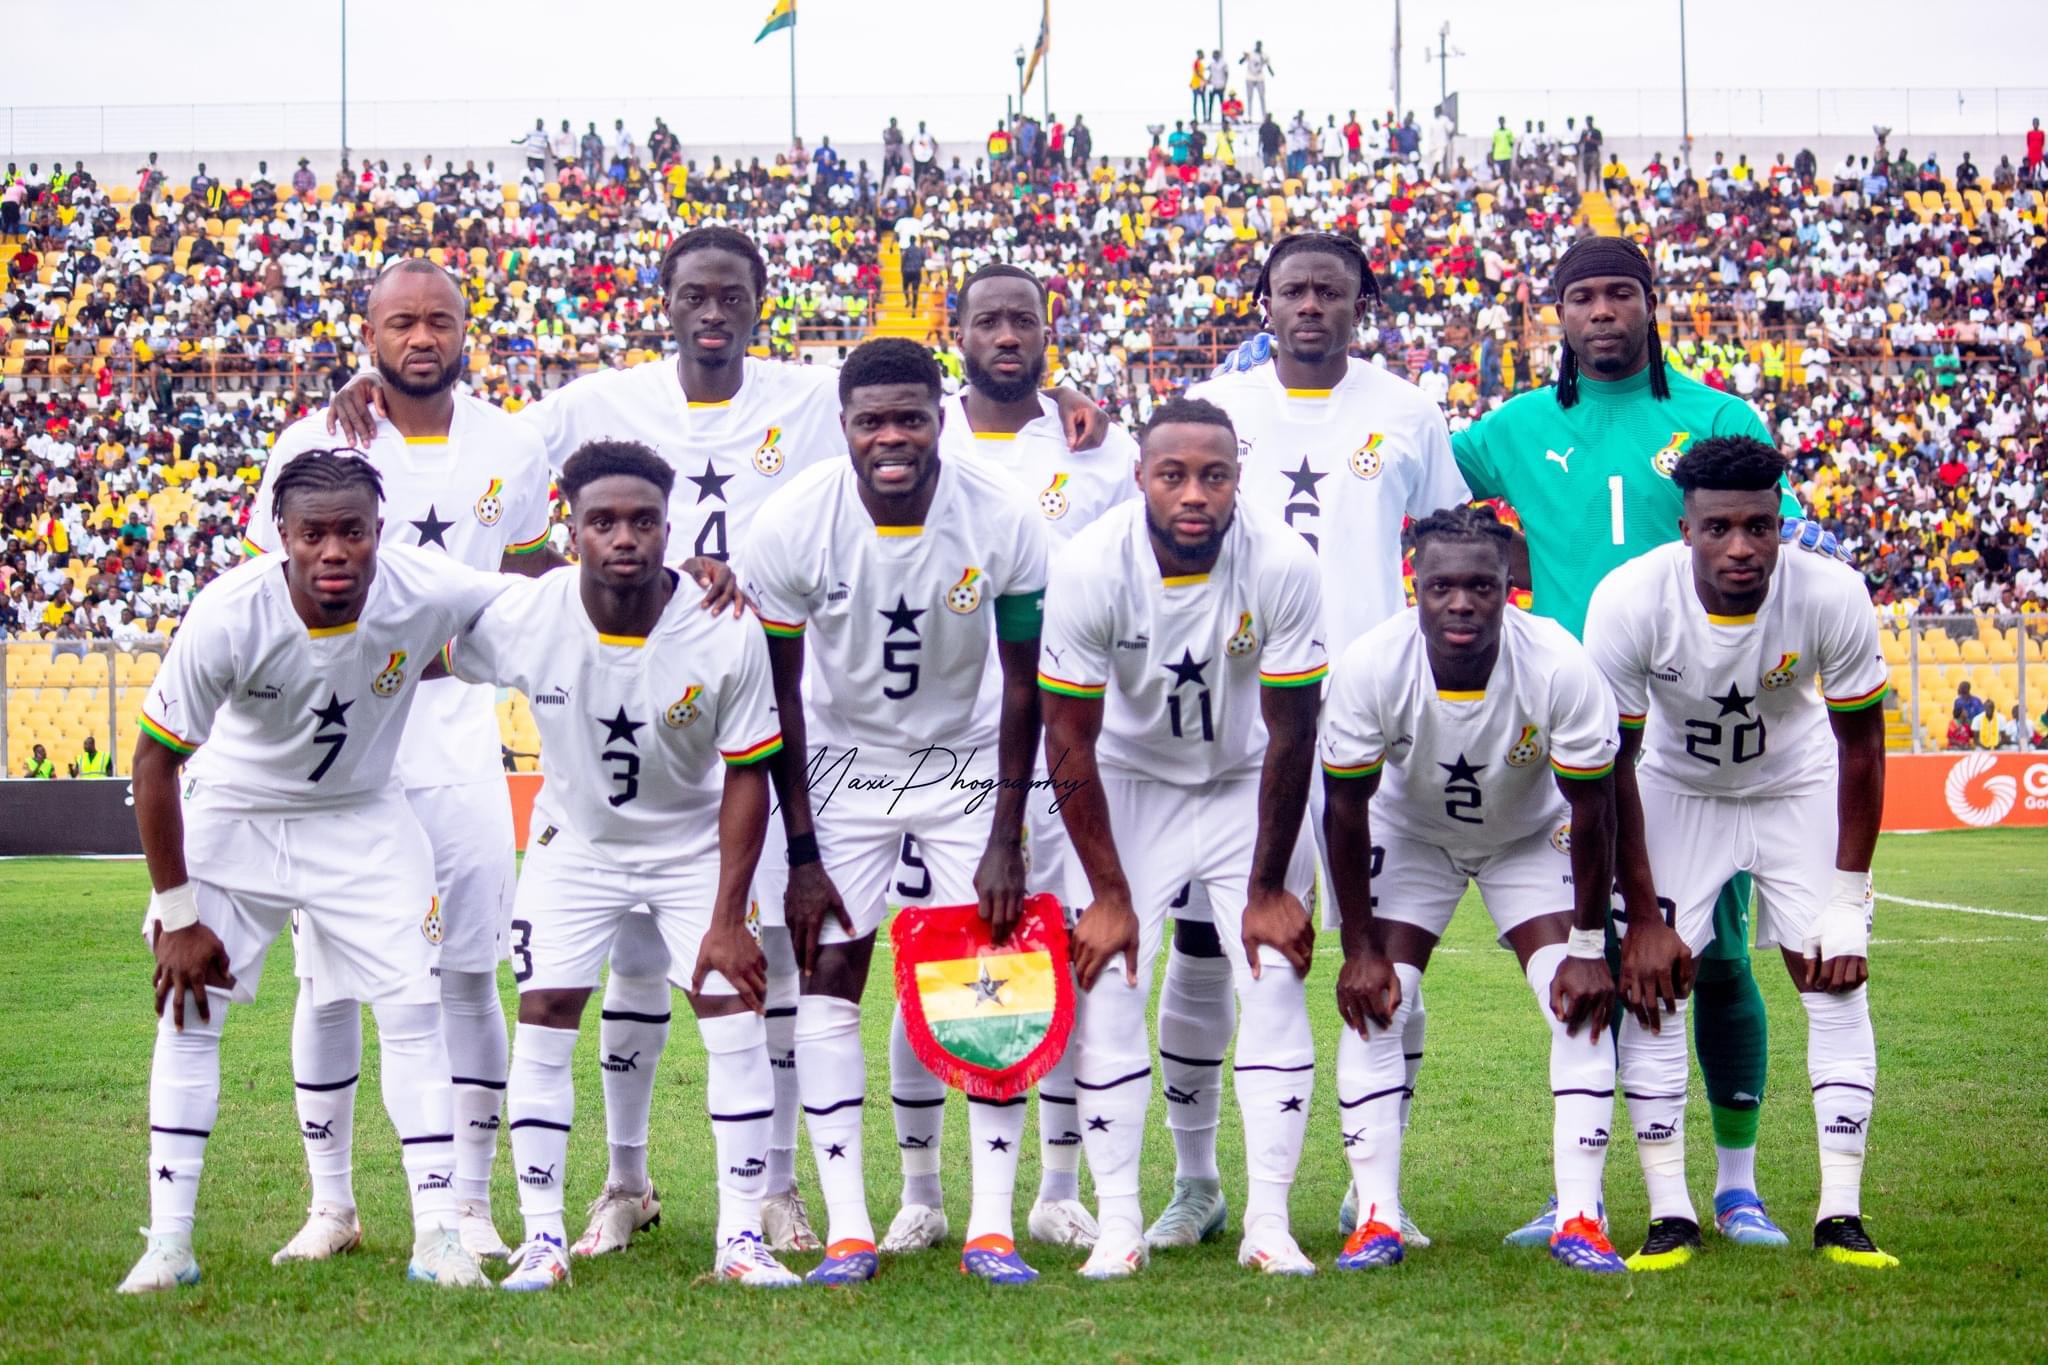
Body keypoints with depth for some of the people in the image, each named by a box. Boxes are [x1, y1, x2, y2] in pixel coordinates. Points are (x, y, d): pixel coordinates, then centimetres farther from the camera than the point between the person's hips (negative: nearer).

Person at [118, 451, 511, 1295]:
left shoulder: (423, 595, -26)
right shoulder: (229, 616, -30)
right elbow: (155, 757, -20)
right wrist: (177, 914, -16)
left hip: (363, 821, 1)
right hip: (232, 815, -1)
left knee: (413, 1011, -6)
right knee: (188, 1010, -4)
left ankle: (437, 1234, 1)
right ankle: (168, 1242, 4)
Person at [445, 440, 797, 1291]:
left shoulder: (726, 636, -25)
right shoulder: (521, 622, -25)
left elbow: (746, 777, -16)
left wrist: (726, 917, -17)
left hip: (695, 844, -1)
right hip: (575, 842, 1)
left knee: (735, 1017, -9)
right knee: (543, 1017, -6)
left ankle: (741, 1236, 0)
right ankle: (542, 1236, 4)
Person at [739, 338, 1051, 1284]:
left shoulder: (1003, 521, -20)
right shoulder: (792, 527, -21)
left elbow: (1024, 683, -9)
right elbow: (780, 698, -10)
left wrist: (1005, 841, -12)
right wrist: (802, 852, -11)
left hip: (966, 761, 0)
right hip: (841, 760, 0)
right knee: (829, 976, -5)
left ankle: (992, 1225, 0)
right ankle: (846, 1231, -1)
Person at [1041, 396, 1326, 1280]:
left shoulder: (1282, 567, -26)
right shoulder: (1090, 569, -26)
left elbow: (1291, 735, -16)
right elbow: (1069, 740, -17)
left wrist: (1269, 888, -11)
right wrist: (1108, 893, -16)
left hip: (1248, 783, 0)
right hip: (1129, 783, 0)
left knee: (1275, 981, -10)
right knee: (1108, 985, -10)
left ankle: (1268, 1220, -3)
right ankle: (1117, 1224, -3)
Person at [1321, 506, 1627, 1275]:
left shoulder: (1560, 670, -33)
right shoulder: (1369, 669, -31)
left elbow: (1592, 811, -19)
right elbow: (1346, 811, -17)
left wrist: (1588, 947, -17)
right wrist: (1358, 947, -15)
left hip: (1532, 837, 0)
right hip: (1409, 834, 0)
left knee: (1581, 1004, -15)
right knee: (1370, 1004, -13)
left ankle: (1580, 1218, -9)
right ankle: (1377, 1218, -7)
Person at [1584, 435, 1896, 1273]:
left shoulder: (1830, 596, -29)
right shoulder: (1628, 602, -31)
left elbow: (1860, 743, -14)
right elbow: (1612, 763, -19)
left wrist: (1849, 897, -15)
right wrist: (1643, 916, -18)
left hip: (1798, 786, 1)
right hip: (1674, 788, 0)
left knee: (1838, 983, -9)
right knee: (1650, 982, -11)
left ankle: (1841, 1216, -5)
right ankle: (1670, 1217, -6)